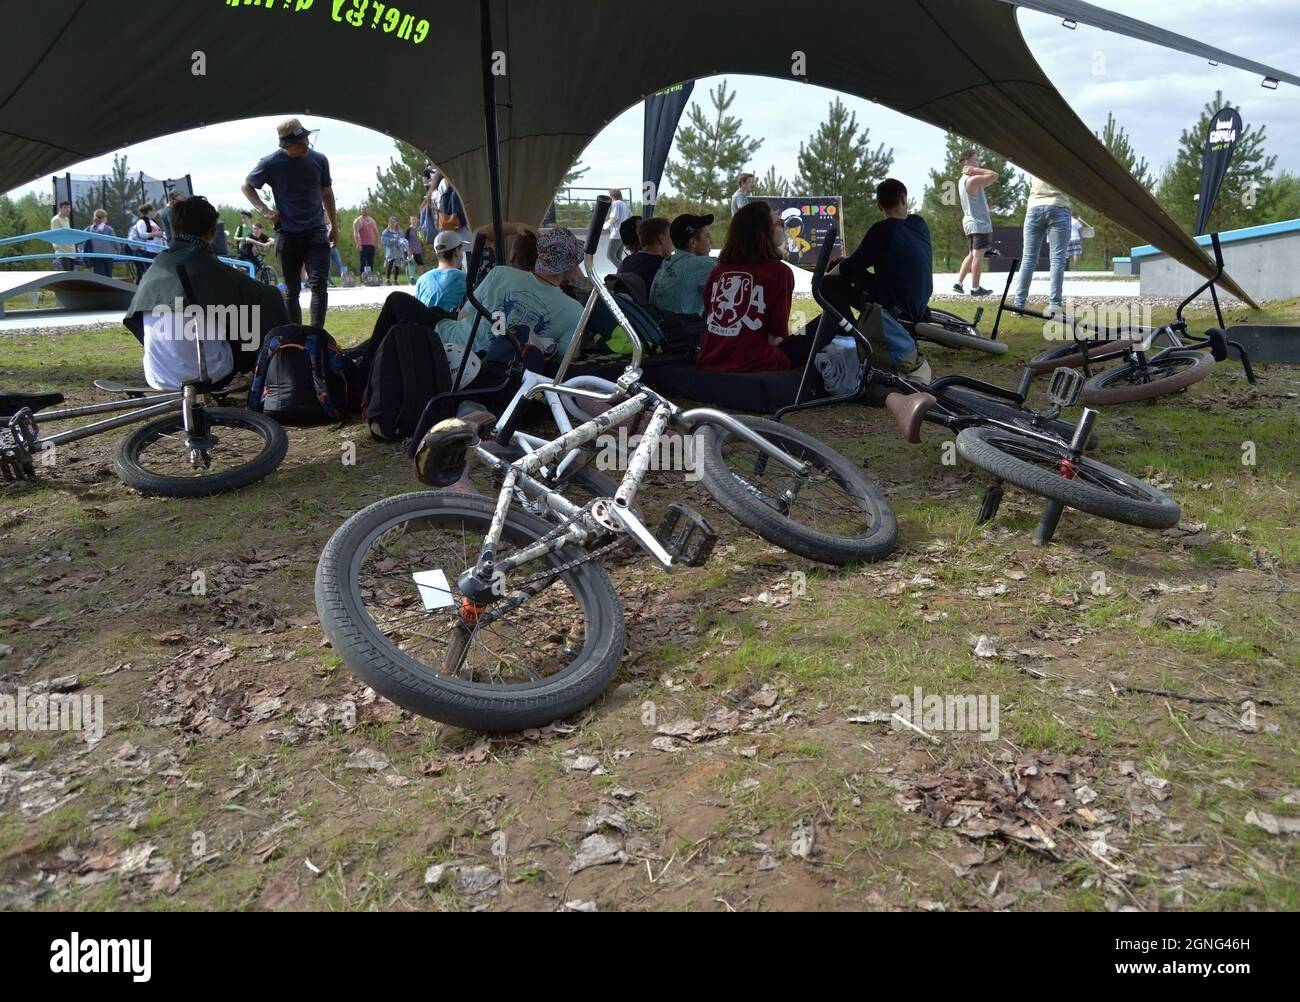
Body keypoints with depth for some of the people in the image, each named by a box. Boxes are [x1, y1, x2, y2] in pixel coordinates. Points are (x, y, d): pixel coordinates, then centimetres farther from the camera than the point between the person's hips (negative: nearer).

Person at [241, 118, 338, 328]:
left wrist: (334, 226, 16)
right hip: (287, 234, -1)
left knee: (319, 283, -14)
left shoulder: (319, 160, 1)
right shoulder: (271, 164, -5)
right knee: (291, 290, 5)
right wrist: (265, 211, -3)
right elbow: (247, 187, 10)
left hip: (316, 233, 1)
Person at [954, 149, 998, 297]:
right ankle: (975, 288, -3)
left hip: (970, 222, 10)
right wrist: (975, 170, -17)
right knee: (978, 254, -6)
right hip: (979, 223, -10)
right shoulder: (972, 179, -17)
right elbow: (994, 176, -25)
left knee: (972, 254, 16)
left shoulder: (963, 179, 15)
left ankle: (959, 283, 13)